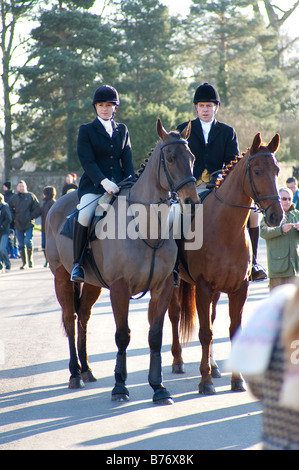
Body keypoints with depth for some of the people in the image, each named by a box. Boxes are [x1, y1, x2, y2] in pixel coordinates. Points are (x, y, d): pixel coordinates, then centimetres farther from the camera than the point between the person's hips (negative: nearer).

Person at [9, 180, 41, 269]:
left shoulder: (31, 196, 0)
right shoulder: (14, 198, 8)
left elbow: (37, 210, 0)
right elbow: (10, 210, 18)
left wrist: (31, 217, -7)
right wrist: (14, 218, 5)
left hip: (29, 225, -3)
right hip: (18, 225, 3)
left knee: (28, 241, -16)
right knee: (21, 244, 4)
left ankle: (30, 258, 6)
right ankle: (24, 263, 14)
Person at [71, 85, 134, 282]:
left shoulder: (122, 130, 18)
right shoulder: (86, 130, 6)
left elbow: (127, 160, 13)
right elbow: (87, 161, -5)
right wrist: (103, 181, -21)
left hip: (119, 184, 4)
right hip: (93, 186, -4)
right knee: (84, 216, -31)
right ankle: (78, 263, -17)